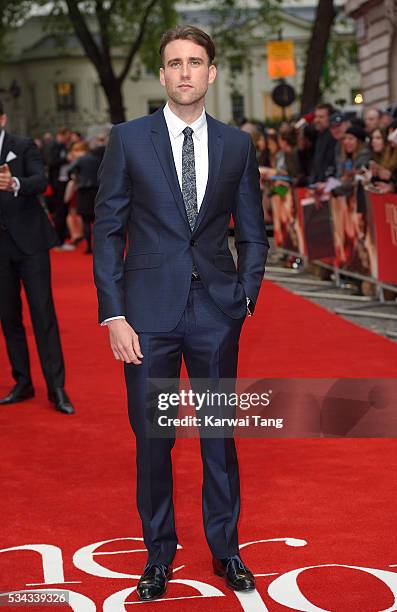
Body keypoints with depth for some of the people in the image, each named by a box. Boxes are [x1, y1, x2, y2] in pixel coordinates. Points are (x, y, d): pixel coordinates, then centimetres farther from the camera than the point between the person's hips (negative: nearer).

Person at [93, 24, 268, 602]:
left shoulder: (237, 145, 5)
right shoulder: (128, 139, 0)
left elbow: (253, 234, 12)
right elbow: (107, 231, -1)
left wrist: (246, 296, -1)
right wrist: (113, 316, -8)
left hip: (217, 314, 1)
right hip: (149, 311, -1)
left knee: (220, 434, 11)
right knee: (152, 439, 7)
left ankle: (226, 548, 28)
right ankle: (159, 553, 25)